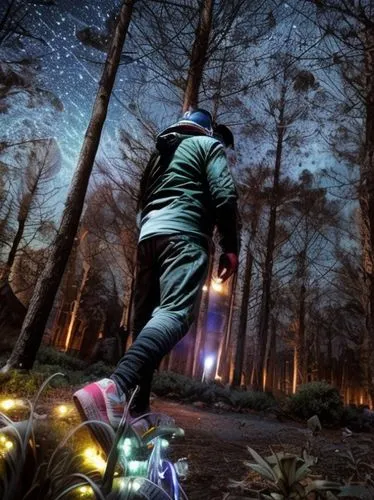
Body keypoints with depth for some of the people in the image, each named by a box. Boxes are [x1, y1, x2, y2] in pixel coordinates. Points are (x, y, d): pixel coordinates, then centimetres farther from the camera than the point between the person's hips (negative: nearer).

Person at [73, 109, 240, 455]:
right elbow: (223, 196, -2)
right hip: (183, 235, -7)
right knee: (175, 314, -24)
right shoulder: (209, 145, 15)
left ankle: (136, 411, 2)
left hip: (148, 236, 7)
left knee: (146, 322, 5)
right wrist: (230, 247, -2)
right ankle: (114, 388, -45)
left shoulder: (160, 154, 35)